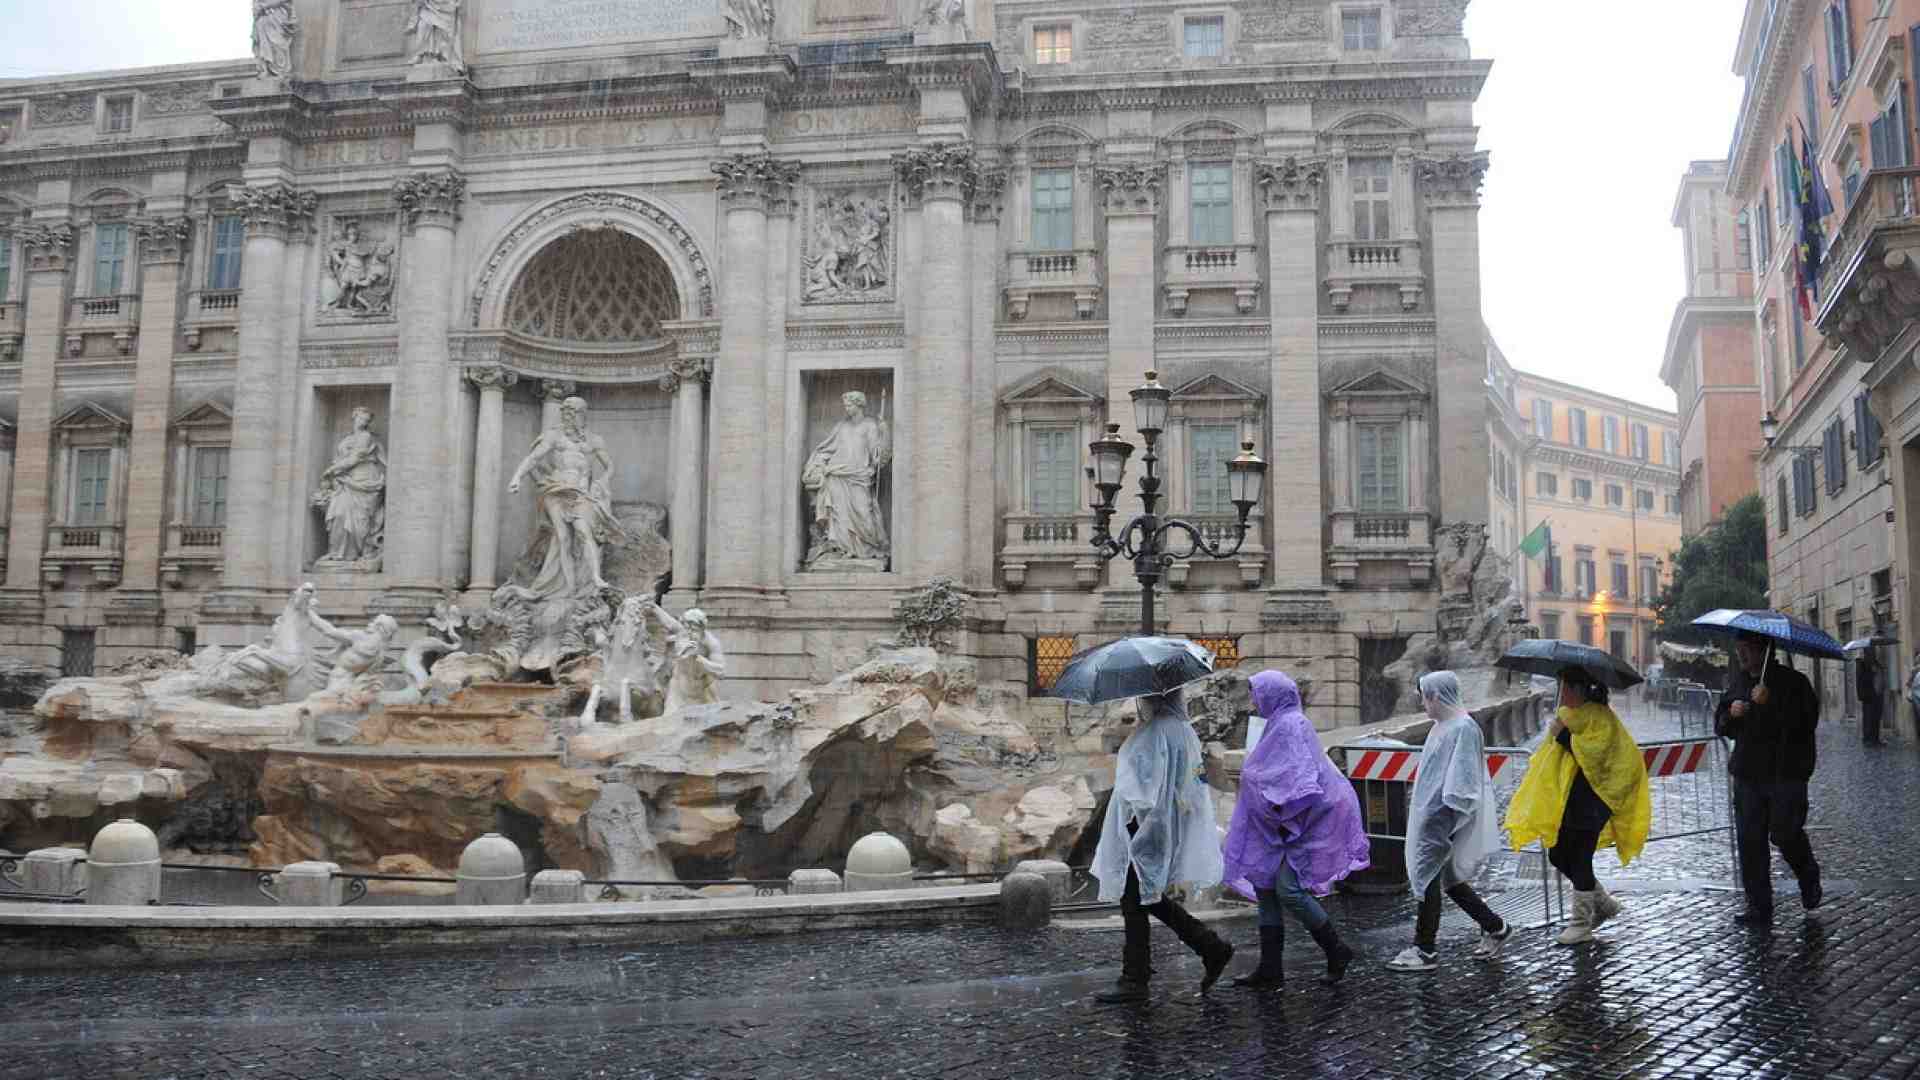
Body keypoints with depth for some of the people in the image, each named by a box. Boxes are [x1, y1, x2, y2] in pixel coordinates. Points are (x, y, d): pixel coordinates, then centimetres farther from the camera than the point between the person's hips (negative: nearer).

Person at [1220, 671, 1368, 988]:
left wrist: (1280, 808, -22)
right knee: (1265, 889, 7)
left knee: (1288, 890, -14)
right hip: (1277, 827, 10)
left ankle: (1337, 951, 3)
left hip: (1297, 822, -10)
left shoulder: (1290, 725, -13)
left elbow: (1299, 774, -23)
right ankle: (1269, 969, 10)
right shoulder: (1281, 724, 17)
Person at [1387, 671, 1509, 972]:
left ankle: (1424, 951, 8)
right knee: (1448, 879, 17)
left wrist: (1443, 819, -23)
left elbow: (1462, 782, -22)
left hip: (1442, 820, -10)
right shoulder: (1442, 726, 11)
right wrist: (1420, 803, 20)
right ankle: (1495, 927, 29)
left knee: (1428, 879, -2)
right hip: (1430, 815, 10)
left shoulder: (1463, 729, -19)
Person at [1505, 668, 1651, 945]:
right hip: (1567, 801, 9)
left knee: (1579, 860, -4)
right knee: (1557, 855, 9)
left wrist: (1563, 734, -20)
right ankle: (1603, 903, 26)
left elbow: (1589, 754, -25)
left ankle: (1582, 923, 8)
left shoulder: (1598, 716, -11)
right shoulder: (1569, 714, 18)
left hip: (1590, 801, -9)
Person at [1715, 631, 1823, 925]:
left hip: (1785, 772, -5)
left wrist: (1769, 703, -27)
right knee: (1749, 841, 2)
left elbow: (1804, 723, -19)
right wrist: (1731, 714, -7)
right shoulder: (1737, 682, 12)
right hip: (1748, 774, 5)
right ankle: (1759, 908, 9)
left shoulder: (1793, 682, -6)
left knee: (1785, 833, -5)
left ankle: (1809, 877, 29)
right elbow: (1720, 727, 15)